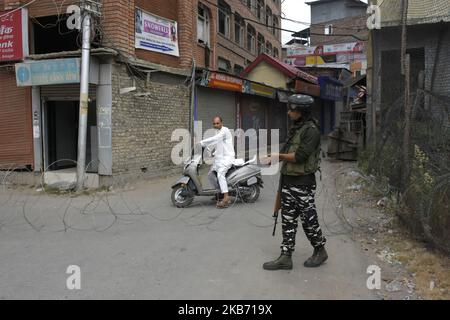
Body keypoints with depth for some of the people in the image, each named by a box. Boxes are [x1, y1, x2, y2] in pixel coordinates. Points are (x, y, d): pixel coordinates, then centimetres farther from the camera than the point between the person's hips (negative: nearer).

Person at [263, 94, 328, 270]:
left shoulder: (311, 130, -14)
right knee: (288, 220, 9)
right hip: (288, 181, 8)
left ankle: (320, 251, 24)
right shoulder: (294, 128, 14)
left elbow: (300, 156, -21)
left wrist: (279, 156, -14)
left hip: (303, 183, -8)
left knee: (308, 219, 4)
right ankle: (286, 257, 15)